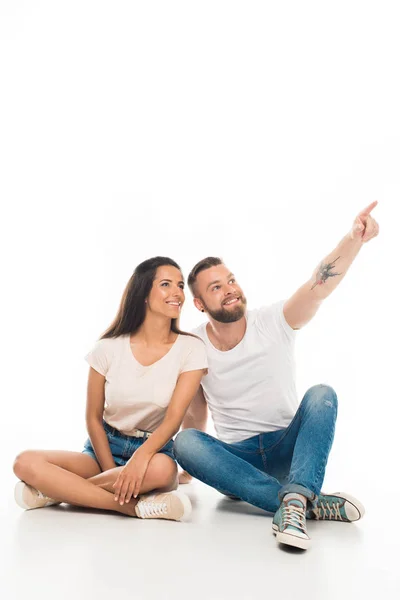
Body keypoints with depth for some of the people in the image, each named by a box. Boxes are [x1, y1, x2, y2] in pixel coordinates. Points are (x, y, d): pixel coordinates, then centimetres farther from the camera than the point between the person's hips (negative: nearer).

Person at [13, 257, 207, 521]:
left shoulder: (191, 349, -7)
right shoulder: (109, 348, -3)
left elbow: (173, 418, -15)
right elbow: (94, 417, 1)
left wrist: (141, 456, -33)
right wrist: (114, 475, -12)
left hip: (154, 449, -1)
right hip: (104, 448, 1)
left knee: (161, 468, -39)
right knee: (27, 462, -24)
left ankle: (57, 490, -19)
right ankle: (136, 506, -27)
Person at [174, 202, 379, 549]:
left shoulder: (273, 322, -9)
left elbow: (318, 288, -28)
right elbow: (195, 412, 9)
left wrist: (353, 240, -44)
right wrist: (192, 465, 12)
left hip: (287, 449, -1)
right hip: (237, 458, 1)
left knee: (322, 395, -28)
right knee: (185, 443, -30)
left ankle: (295, 501, -44)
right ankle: (310, 503, -35)